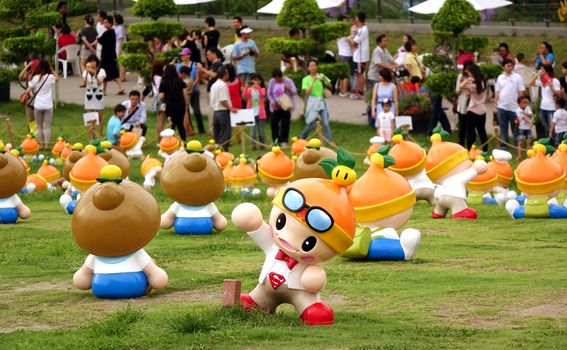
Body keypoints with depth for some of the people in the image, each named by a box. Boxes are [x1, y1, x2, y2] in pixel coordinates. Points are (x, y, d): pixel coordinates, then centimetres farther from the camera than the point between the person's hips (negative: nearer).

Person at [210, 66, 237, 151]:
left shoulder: (214, 85, 13)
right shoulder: (223, 85, -14)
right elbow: (223, 101, -20)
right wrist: (230, 108, -11)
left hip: (215, 111, 8)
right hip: (223, 112, -8)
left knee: (217, 135, 11)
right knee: (225, 135, -5)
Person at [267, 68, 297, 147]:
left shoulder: (288, 81, -5)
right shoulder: (272, 82, -1)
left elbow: (295, 92, -4)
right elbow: (269, 94, 4)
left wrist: (289, 89, -24)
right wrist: (272, 102, -12)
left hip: (286, 106, -2)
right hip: (275, 107, 2)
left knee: (285, 124, -3)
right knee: (273, 123, -3)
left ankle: (284, 141, 3)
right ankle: (275, 141, 8)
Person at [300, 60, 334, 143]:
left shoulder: (321, 76, 7)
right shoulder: (306, 79, -1)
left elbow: (330, 86, 3)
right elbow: (307, 92, -13)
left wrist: (325, 79, -15)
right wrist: (313, 81, -18)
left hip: (322, 101, 3)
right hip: (312, 101, -3)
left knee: (326, 123, -6)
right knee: (311, 124, -3)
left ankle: (329, 141, -5)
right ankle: (302, 139, 17)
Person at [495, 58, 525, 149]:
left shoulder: (517, 77, -2)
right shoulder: (500, 78, 8)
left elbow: (521, 92, -3)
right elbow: (497, 92, 11)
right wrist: (495, 104, 4)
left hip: (514, 107, -3)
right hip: (502, 107, 3)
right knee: (503, 127, 8)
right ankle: (503, 144, 14)